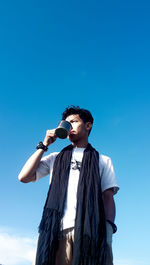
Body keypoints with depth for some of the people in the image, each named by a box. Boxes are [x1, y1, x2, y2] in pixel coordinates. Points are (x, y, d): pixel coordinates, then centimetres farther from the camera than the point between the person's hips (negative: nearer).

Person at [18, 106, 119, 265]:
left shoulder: (103, 161, 21)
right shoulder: (55, 159, 25)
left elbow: (108, 196, 11)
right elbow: (24, 177, 13)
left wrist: (108, 227, -7)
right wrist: (44, 145, 14)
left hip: (92, 230, -1)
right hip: (59, 229, 2)